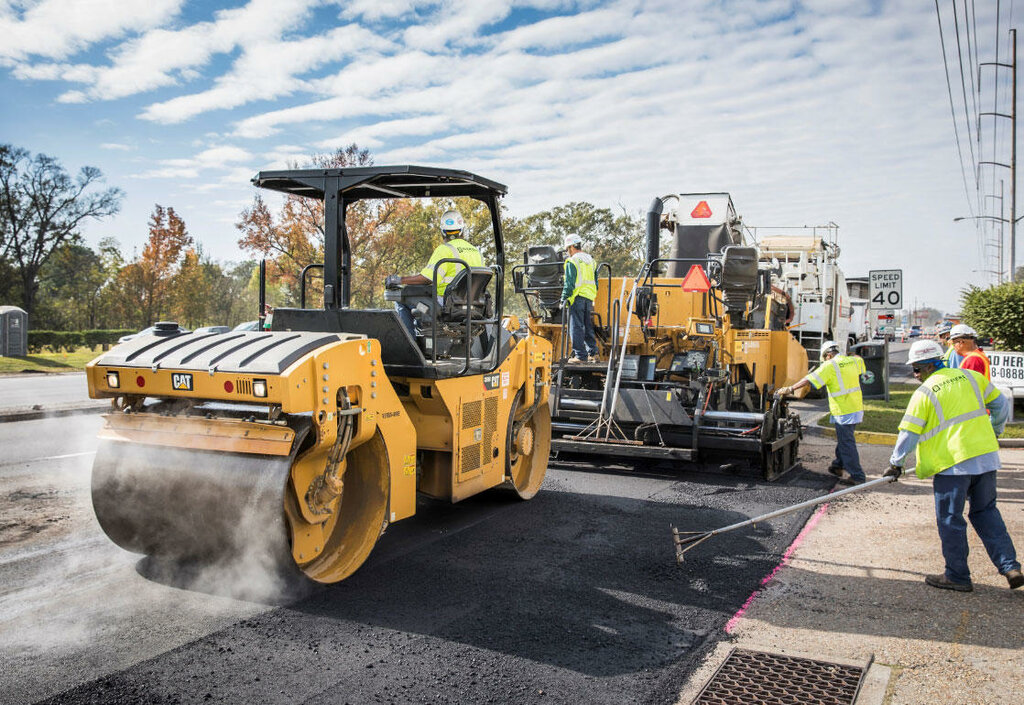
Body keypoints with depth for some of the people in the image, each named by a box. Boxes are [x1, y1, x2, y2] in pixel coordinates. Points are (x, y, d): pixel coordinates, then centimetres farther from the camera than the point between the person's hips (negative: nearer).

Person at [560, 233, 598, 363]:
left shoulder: (572, 261, -7)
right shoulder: (590, 260, 17)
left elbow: (569, 283, -13)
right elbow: (595, 281, 20)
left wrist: (564, 299, -9)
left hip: (577, 297, -7)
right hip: (590, 297, 7)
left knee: (576, 327, -4)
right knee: (588, 327, 15)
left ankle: (580, 355, -6)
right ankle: (593, 352, 13)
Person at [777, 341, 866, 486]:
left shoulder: (830, 366, -13)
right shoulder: (853, 361, 8)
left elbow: (809, 380, -18)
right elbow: (861, 364, 34)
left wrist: (791, 389, -14)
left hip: (844, 412, -8)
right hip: (857, 408, 8)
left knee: (847, 443, -1)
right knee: (843, 439, 22)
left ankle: (856, 476, 2)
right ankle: (839, 466, 36)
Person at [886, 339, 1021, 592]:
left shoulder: (924, 392, -7)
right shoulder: (971, 377, 7)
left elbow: (909, 432, -6)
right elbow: (1001, 405, 17)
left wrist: (896, 463, 4)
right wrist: (994, 433, 33)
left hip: (952, 462, -6)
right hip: (986, 456, 6)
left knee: (950, 519, 5)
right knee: (986, 512, 19)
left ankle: (958, 576, 13)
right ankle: (1010, 566, 12)